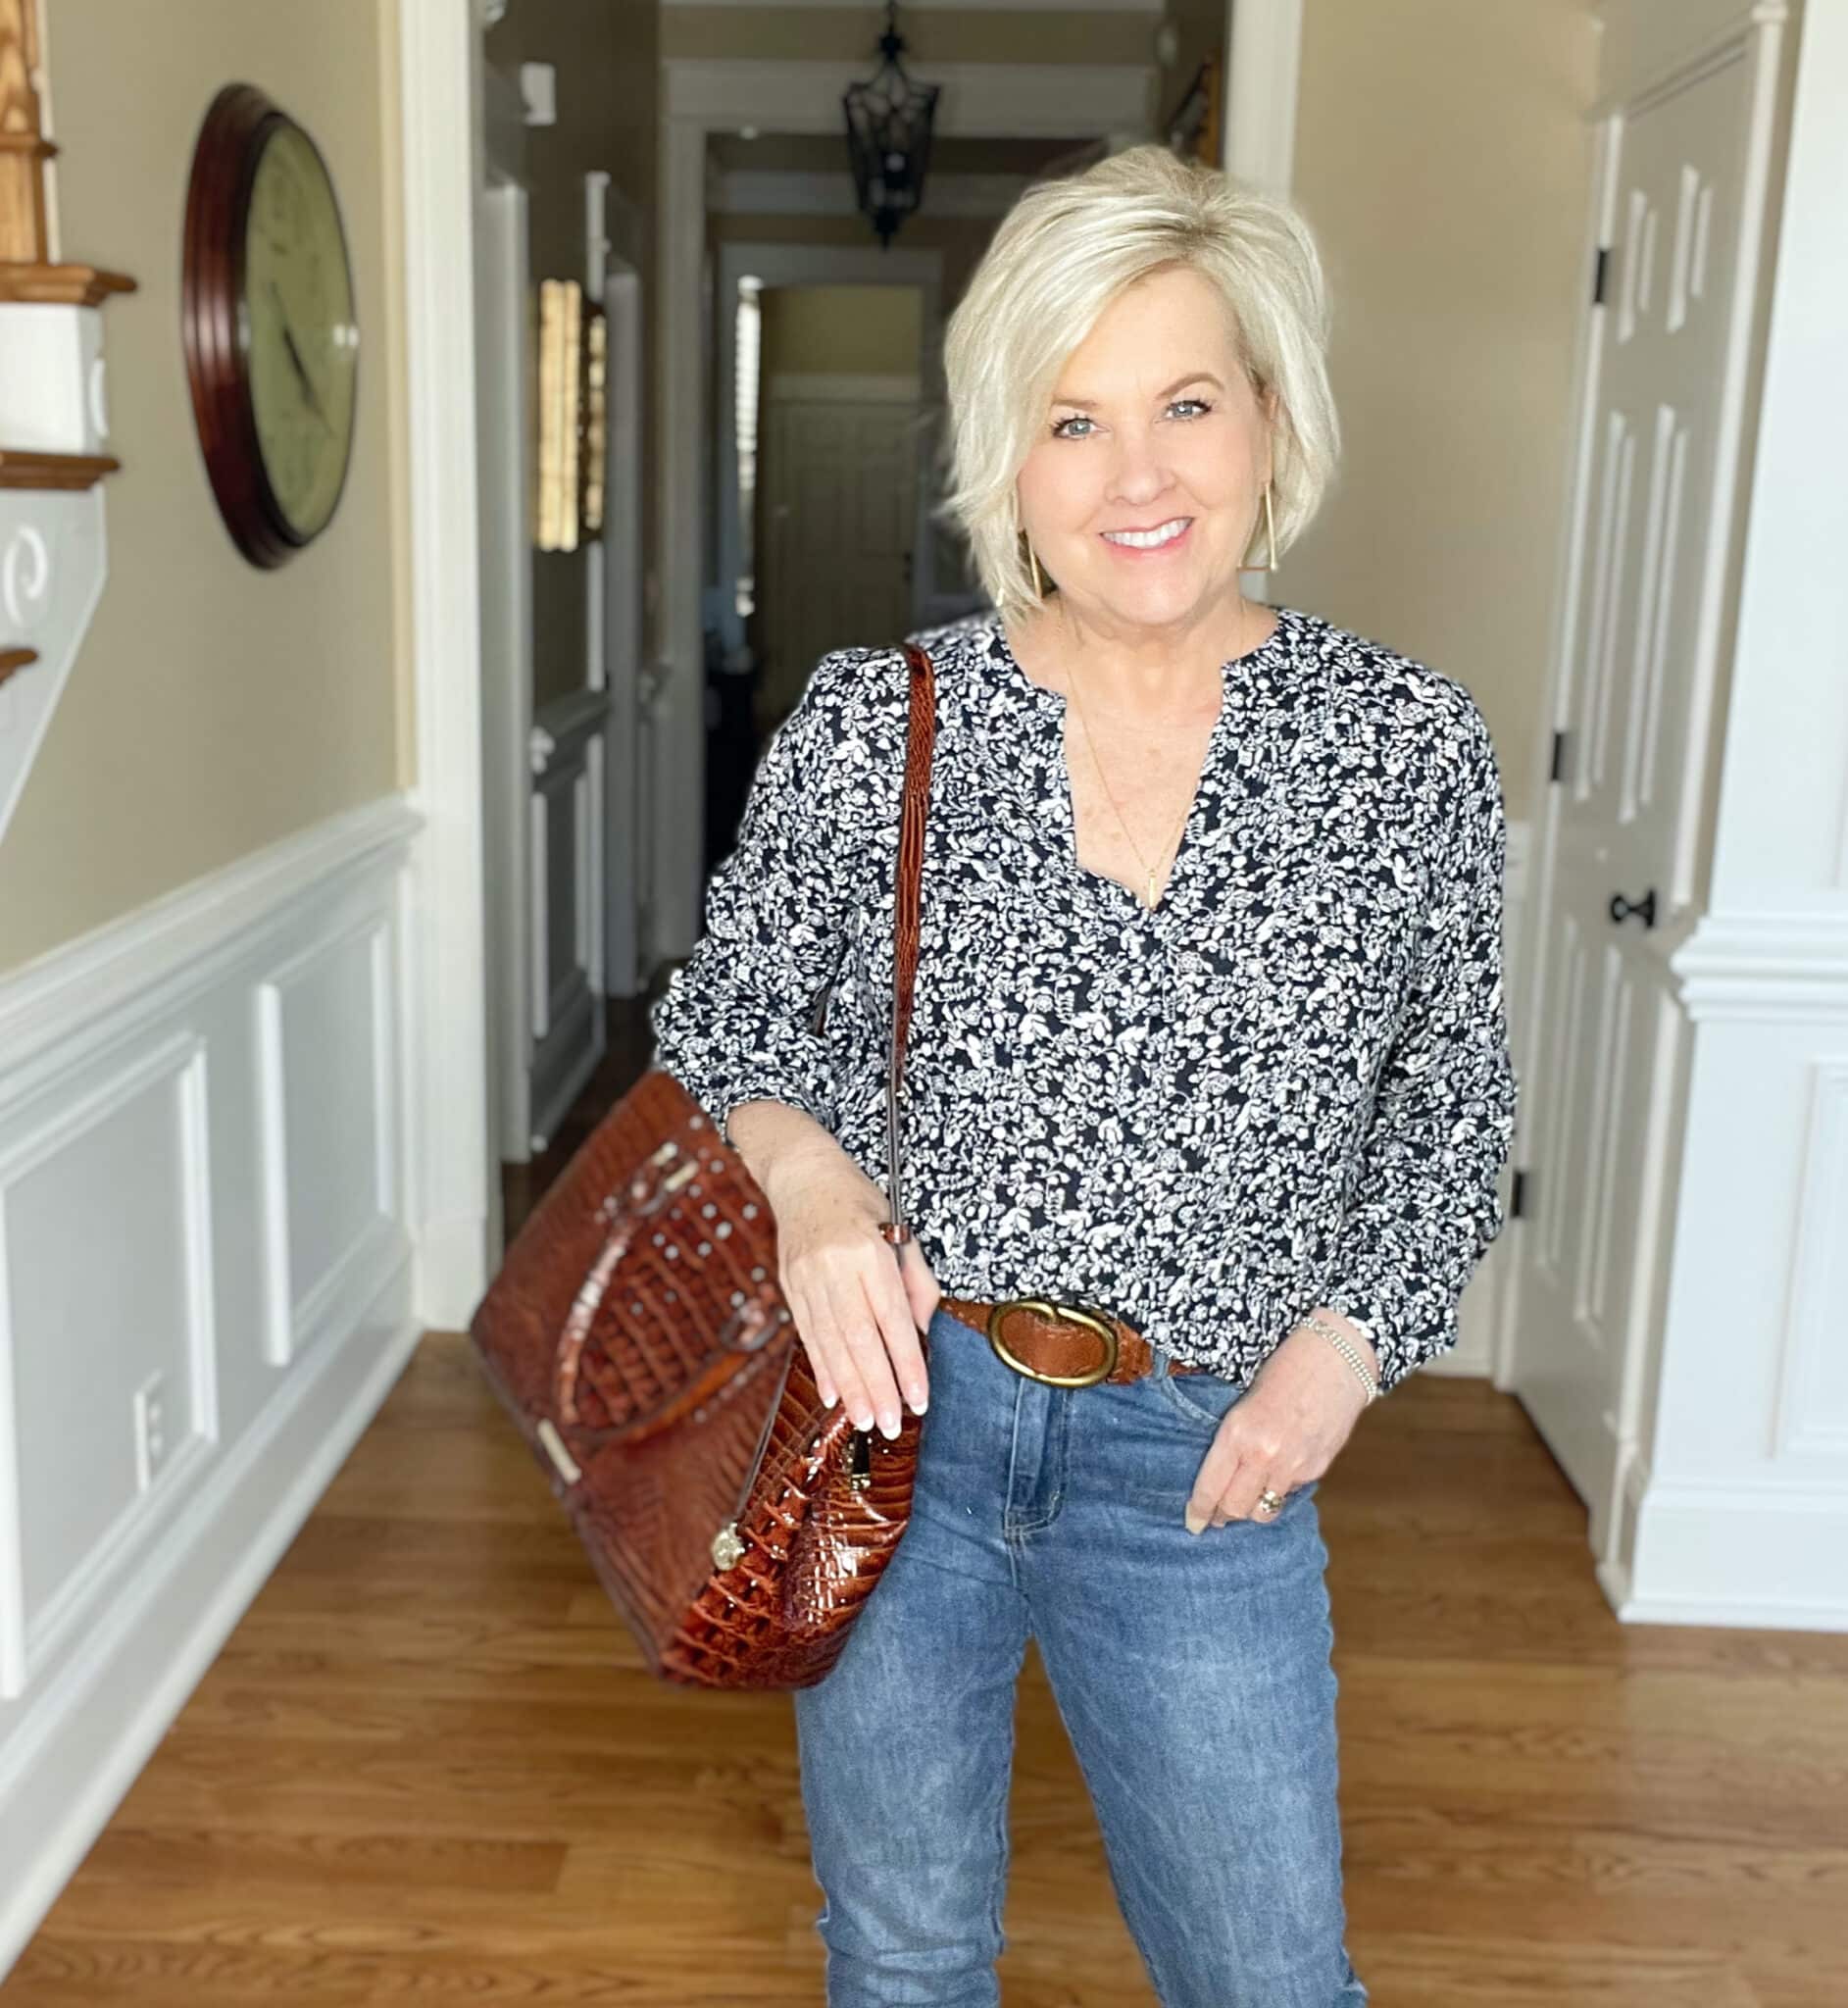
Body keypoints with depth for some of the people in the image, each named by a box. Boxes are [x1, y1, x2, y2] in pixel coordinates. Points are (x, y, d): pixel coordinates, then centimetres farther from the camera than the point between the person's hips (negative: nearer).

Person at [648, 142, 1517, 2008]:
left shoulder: (1409, 741, -6)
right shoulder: (868, 721, -8)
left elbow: (1454, 1104, 6)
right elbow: (721, 1012, 5)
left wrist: (1351, 1333, -7)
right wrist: (808, 1171, -14)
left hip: (1204, 1457, 0)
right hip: (890, 1397, 0)